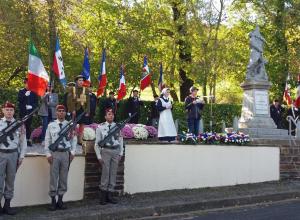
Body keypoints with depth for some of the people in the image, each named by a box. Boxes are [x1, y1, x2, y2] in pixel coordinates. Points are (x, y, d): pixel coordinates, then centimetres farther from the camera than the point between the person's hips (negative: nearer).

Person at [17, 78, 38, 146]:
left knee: (28, 125, 2)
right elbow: (19, 100, -5)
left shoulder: (33, 92, 6)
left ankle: (28, 140, 6)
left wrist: (32, 106, -11)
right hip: (22, 112, -1)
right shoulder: (21, 91, 4)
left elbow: (36, 102, 6)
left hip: (30, 111, 1)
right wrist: (25, 95, -17)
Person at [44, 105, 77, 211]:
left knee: (64, 177, 6)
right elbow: (47, 140, 3)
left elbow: (74, 139, 7)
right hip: (55, 153, -1)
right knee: (53, 177, 0)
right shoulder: (51, 125, 3)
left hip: (66, 153, 1)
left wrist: (72, 152, 1)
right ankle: (53, 201, 8)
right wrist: (48, 154, -3)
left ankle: (60, 200, 16)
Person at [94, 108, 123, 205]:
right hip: (106, 151, -3)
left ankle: (110, 194, 14)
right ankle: (103, 195, 2)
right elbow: (97, 143, 1)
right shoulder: (100, 127, 0)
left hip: (116, 151, 3)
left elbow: (121, 140, 14)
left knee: (113, 173, 5)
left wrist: (121, 153, 8)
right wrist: (99, 156, -4)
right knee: (105, 172, -8)